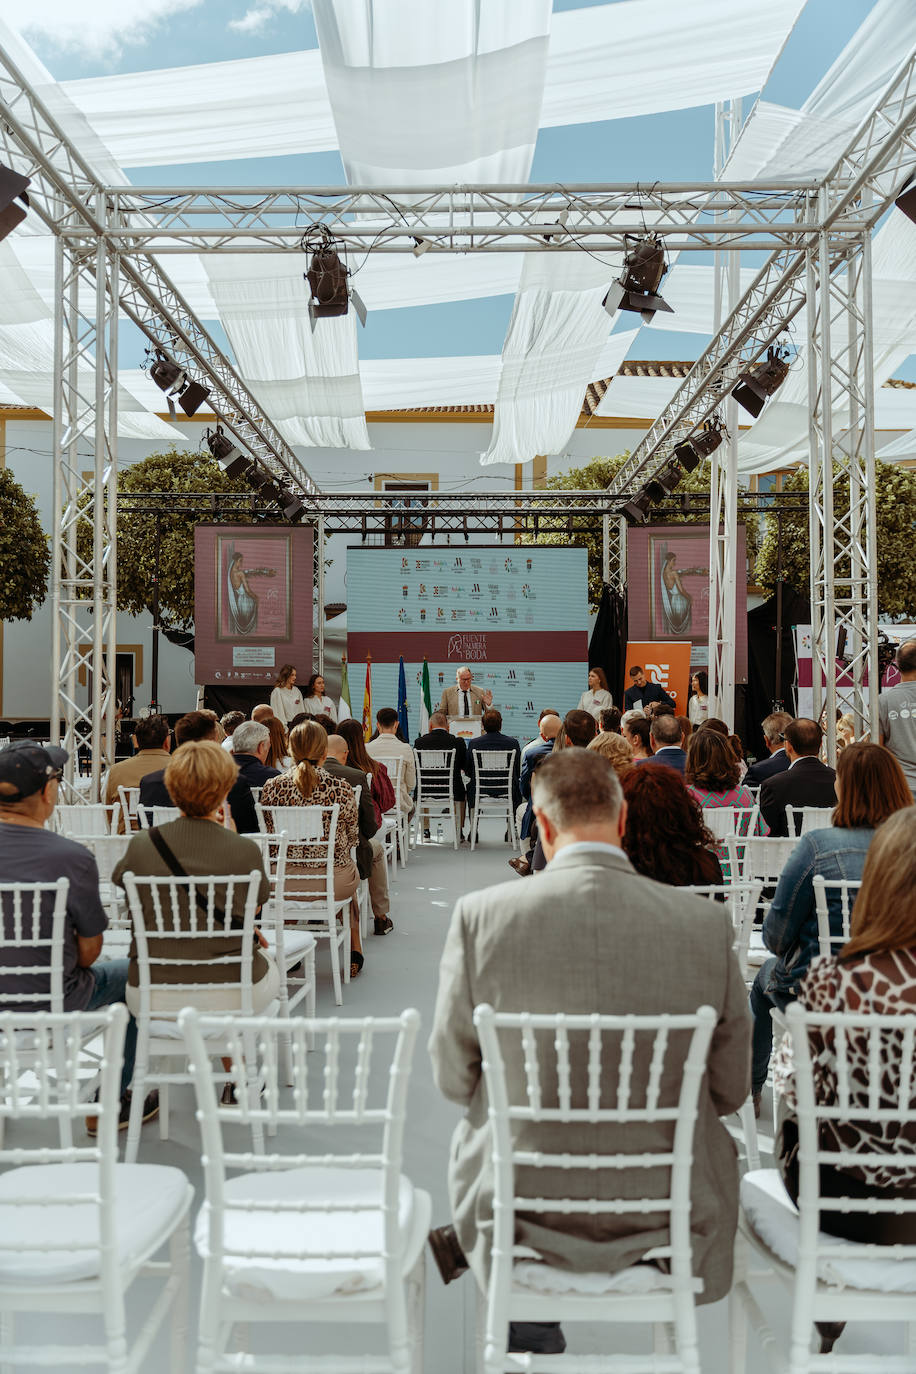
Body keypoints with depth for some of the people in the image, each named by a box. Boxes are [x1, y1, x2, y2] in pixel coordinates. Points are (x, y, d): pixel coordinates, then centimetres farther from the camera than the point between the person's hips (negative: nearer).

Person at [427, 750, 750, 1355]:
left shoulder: (481, 914, -16)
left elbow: (453, 1077, -4)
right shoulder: (706, 923, -14)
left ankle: (533, 1343, 48)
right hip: (663, 1210, 1)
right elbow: (729, 1089, -2)